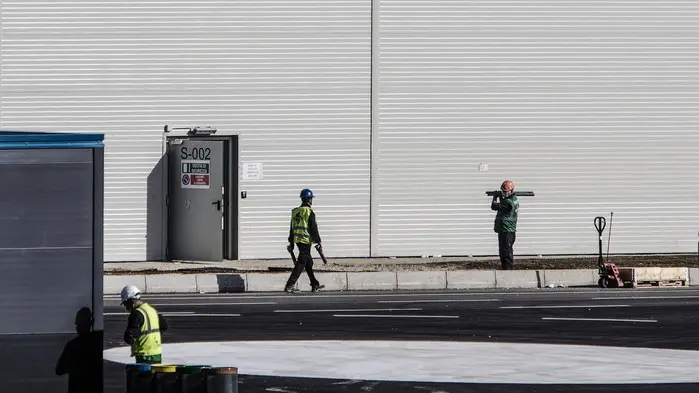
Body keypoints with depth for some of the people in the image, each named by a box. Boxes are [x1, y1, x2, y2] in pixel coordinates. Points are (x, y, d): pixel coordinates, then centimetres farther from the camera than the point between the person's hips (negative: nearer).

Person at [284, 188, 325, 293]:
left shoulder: (295, 212, 12)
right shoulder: (309, 212, -11)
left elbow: (292, 229, 17)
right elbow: (314, 228, -12)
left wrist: (291, 243, 22)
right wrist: (318, 242, -7)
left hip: (297, 240, 8)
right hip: (306, 240, -8)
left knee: (309, 263, 17)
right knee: (301, 263, -7)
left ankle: (315, 285, 24)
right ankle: (289, 285, -14)